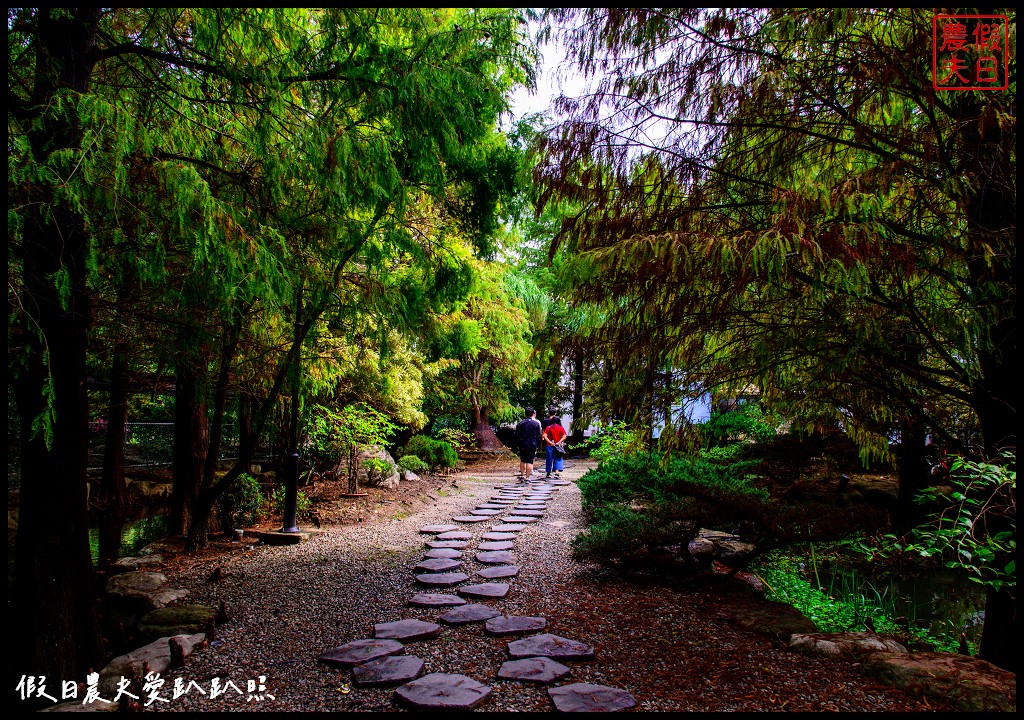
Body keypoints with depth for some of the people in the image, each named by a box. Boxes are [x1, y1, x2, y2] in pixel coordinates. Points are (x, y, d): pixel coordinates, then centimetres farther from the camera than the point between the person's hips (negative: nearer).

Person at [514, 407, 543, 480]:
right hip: (532, 445, -3)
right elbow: (538, 436, 2)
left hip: (522, 445, 3)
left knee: (522, 460, 17)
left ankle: (522, 475, 22)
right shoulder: (536, 423, -2)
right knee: (529, 461, -2)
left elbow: (517, 435, 4)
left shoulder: (520, 423, 3)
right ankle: (527, 477, -4)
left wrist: (518, 443, 12)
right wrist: (538, 445, 8)